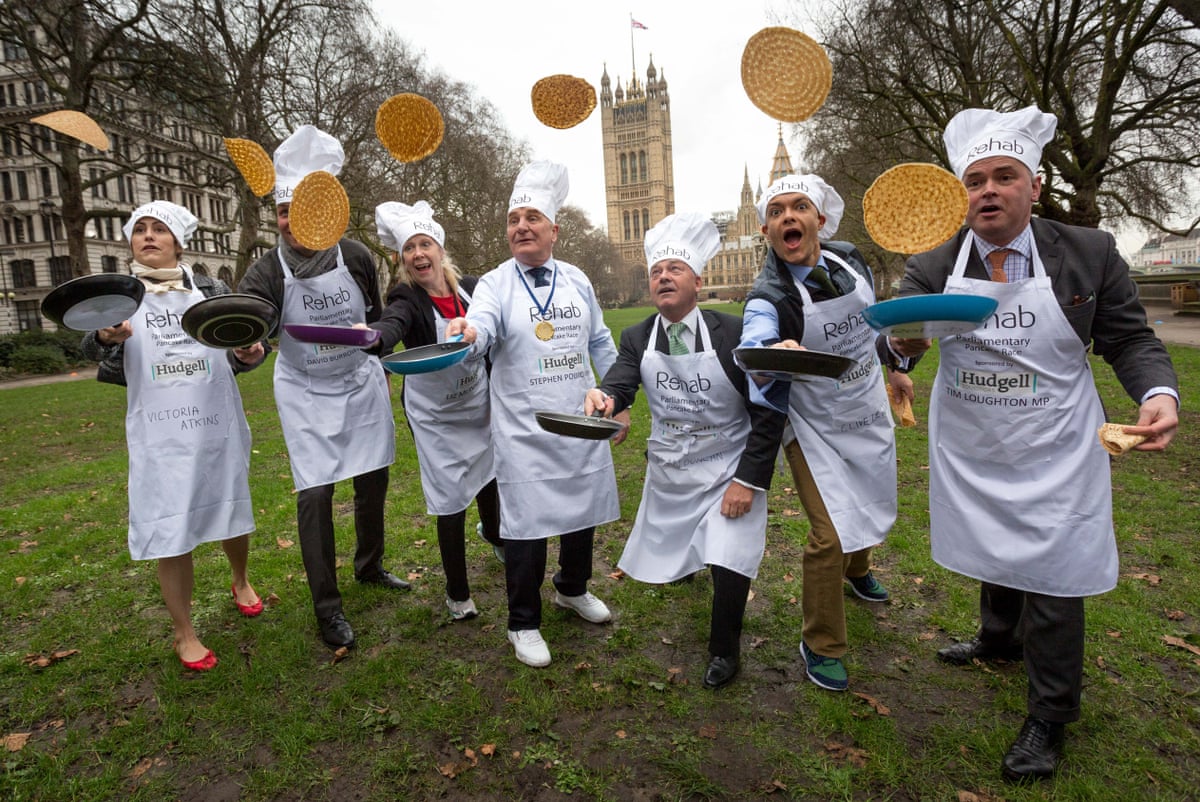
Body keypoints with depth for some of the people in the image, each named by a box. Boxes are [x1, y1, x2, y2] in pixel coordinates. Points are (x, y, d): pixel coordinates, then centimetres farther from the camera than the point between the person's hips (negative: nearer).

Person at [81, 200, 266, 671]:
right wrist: (106, 338, -29)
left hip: (217, 424, 1)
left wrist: (250, 354, -14)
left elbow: (238, 353, 10)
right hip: (160, 433, -1)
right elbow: (94, 349, -5)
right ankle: (184, 633, 19)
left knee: (230, 510, 15)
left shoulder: (210, 291, 6)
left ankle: (240, 581, 45)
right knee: (170, 530, 1)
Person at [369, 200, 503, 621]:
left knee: (489, 475, 23)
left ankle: (494, 534, 57)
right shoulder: (407, 299, -18)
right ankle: (457, 593, 17)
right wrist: (371, 337, -64)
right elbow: (391, 325, -41)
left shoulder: (473, 289, -8)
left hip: (479, 404, 4)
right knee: (451, 499, -3)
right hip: (434, 416, -4)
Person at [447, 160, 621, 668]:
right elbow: (483, 322, -26)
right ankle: (524, 624, 21)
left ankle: (572, 589, 44)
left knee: (583, 512, 17)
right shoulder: (495, 284, -5)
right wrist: (466, 332, -49)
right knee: (527, 525, 0)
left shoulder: (577, 281, 8)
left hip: (582, 424, 5)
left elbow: (600, 343, 15)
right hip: (524, 432, -4)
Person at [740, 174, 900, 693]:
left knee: (872, 506, 24)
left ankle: (856, 569, 58)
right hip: (816, 429, -6)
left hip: (869, 413, 6)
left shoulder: (851, 260, -7)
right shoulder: (768, 299, -25)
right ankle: (821, 646, 12)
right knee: (830, 535, -11)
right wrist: (775, 354, -67)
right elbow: (754, 346, -45)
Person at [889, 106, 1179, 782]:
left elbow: (1130, 340, -4)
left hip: (1052, 458, -2)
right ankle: (1000, 639, 52)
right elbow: (894, 342, -19)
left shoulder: (1089, 253, -10)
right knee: (994, 553, 24)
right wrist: (904, 340, -43)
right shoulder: (933, 267, -8)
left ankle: (1051, 717, 25)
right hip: (969, 452, 3)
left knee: (1050, 578, 5)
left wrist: (1159, 394, -23)